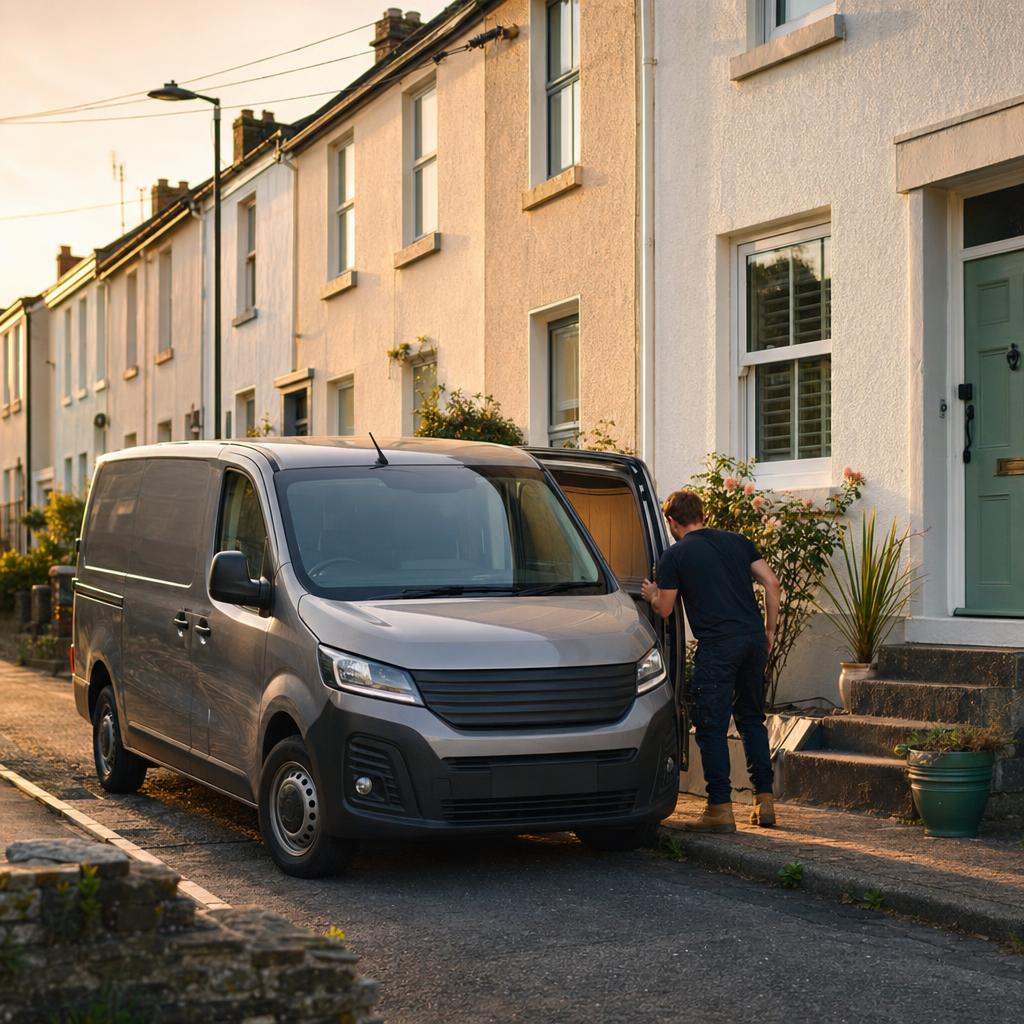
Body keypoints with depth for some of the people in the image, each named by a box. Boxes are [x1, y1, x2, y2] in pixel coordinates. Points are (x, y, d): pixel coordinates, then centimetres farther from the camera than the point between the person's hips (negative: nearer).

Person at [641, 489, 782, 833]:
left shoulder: (674, 556, 3)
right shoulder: (736, 541, 16)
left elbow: (664, 610, 5)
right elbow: (771, 583, 9)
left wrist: (652, 594, 27)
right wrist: (769, 630, 15)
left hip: (717, 645, -5)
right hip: (754, 638, 5)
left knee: (712, 727, 0)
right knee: (752, 719, 17)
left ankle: (720, 809, -3)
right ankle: (765, 801, 17)